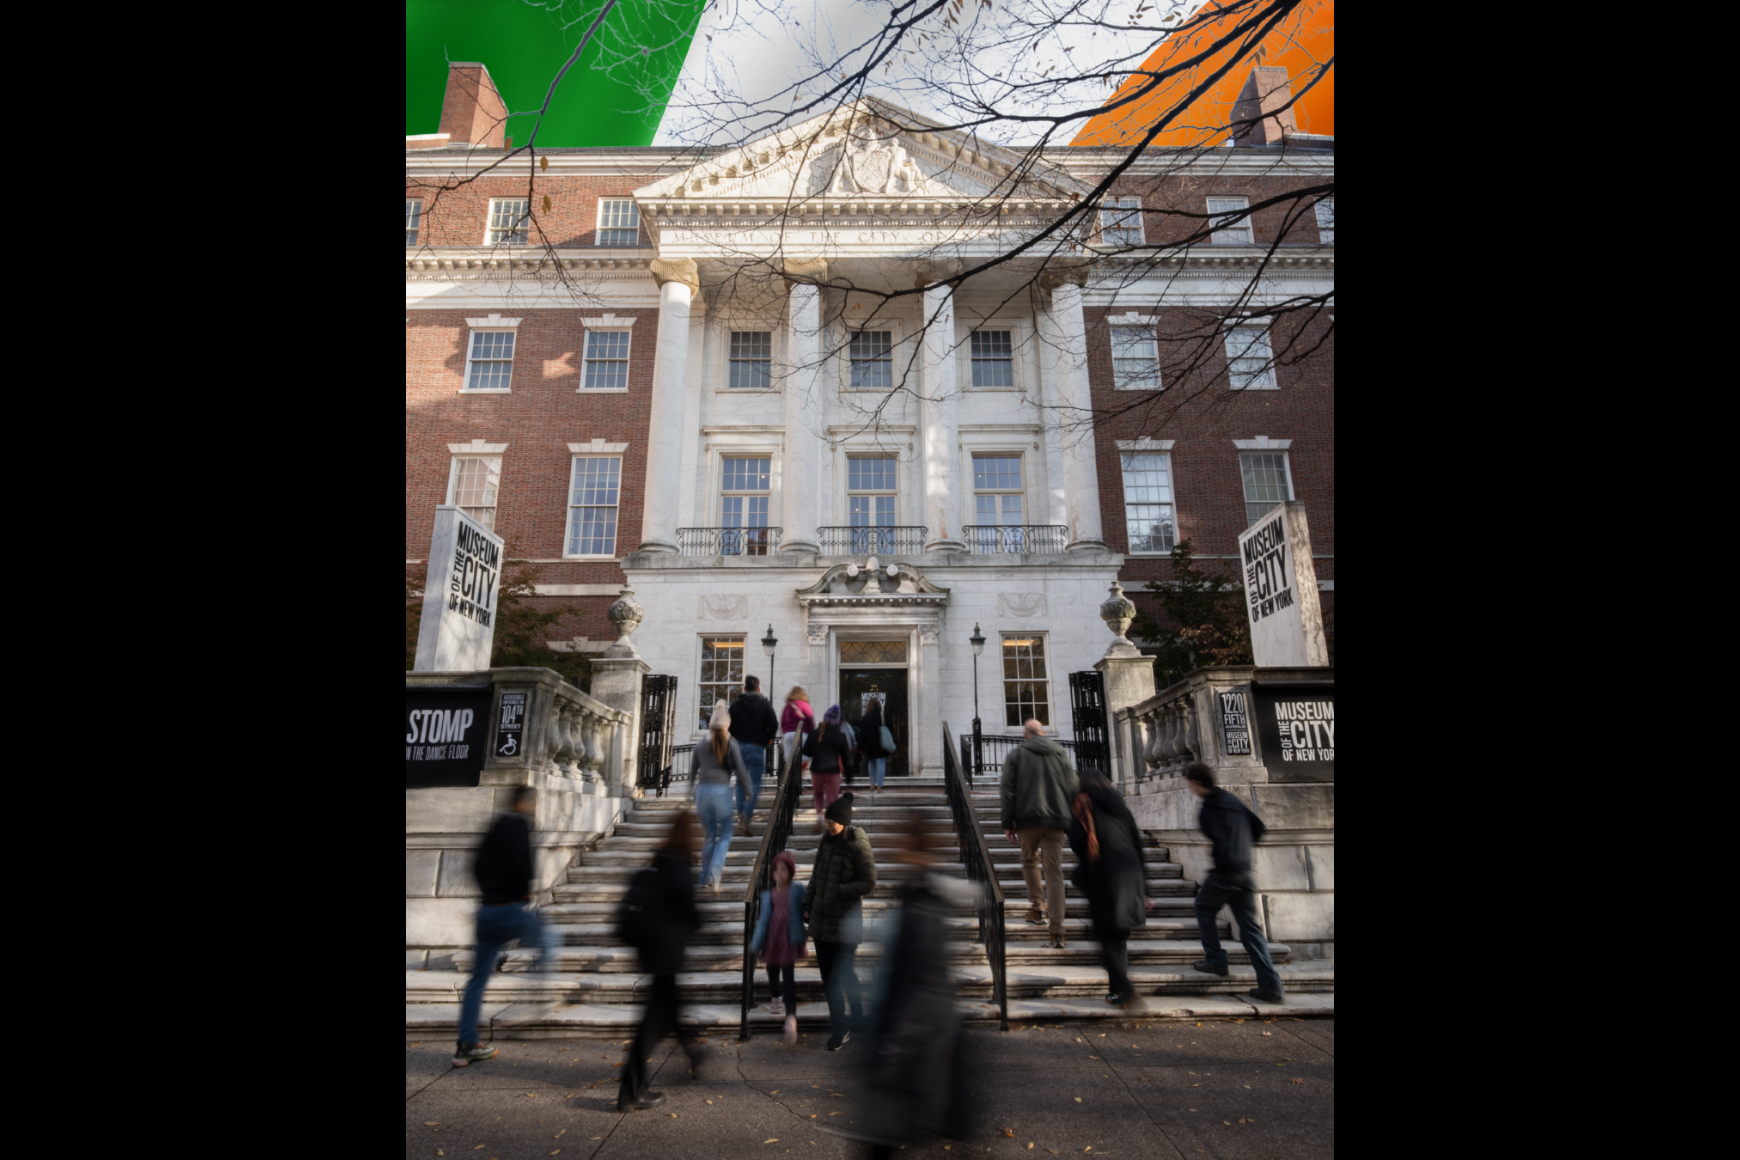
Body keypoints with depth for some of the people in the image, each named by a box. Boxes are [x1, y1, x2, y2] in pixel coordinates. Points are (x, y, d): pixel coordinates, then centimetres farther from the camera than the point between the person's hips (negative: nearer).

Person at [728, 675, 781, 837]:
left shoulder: (736, 704, 2)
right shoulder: (765, 705, -2)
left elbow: (729, 726, 1)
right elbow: (774, 724, -9)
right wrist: (768, 739, 7)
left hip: (738, 746, 3)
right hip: (756, 747, -2)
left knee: (740, 781, 18)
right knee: (755, 783, 0)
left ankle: (740, 811, 14)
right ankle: (746, 816, -14)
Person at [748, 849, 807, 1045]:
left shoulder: (797, 890, -2)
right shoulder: (768, 895, 4)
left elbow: (803, 912, 3)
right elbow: (763, 919, 8)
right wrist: (755, 944, 4)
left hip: (789, 941, -3)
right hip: (771, 940, 3)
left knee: (788, 977, -10)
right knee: (772, 972, 18)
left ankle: (791, 1017, -12)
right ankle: (776, 998, 47)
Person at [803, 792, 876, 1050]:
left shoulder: (858, 846, -16)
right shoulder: (827, 840, 3)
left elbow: (869, 882, -15)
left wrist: (838, 892, -19)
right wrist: (808, 904, 8)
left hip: (845, 922, -6)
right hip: (821, 917, 6)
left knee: (843, 973, 3)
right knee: (827, 973, 11)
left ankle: (857, 1018, 27)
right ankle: (839, 1024, 26)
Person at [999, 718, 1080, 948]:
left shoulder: (1017, 754, 6)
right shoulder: (1060, 753, 13)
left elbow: (1008, 789, -1)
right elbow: (1074, 789, 10)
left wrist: (1008, 823, 1)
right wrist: (1068, 817, 19)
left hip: (1028, 817, -1)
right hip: (1056, 818, 2)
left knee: (1029, 862, 22)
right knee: (1054, 872, 1)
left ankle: (1037, 907, 17)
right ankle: (1056, 929, -3)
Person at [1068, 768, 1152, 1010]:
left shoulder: (1081, 805, 1)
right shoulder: (1119, 805, 15)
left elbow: (1077, 841, -14)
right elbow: (1138, 844, 14)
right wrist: (1143, 888, 18)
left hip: (1103, 878, -5)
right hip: (1131, 876, 5)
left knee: (1108, 938, 3)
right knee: (1120, 936, 16)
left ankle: (1126, 990, -11)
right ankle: (1119, 990, 21)